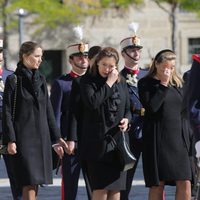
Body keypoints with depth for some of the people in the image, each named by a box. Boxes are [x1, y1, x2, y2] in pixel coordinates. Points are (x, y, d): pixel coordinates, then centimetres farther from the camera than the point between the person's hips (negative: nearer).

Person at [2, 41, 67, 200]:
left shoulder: (40, 80, 13)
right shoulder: (13, 80, -4)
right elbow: (7, 112, -7)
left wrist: (56, 138, 14)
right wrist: (10, 140, -14)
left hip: (41, 137, 6)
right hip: (23, 137, -6)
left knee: (34, 183, 5)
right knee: (29, 182, -12)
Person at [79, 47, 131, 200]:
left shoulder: (121, 82, 13)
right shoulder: (88, 81, -2)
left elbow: (127, 108, 20)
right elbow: (92, 102, -19)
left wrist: (126, 119, -2)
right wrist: (109, 83, -13)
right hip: (97, 141, -5)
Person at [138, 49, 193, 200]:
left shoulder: (177, 83, 14)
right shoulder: (145, 84, -1)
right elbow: (151, 107, -16)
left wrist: (189, 137, 12)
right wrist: (163, 85, -12)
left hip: (179, 138, 4)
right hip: (158, 140, -4)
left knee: (185, 183, -6)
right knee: (157, 184, -2)